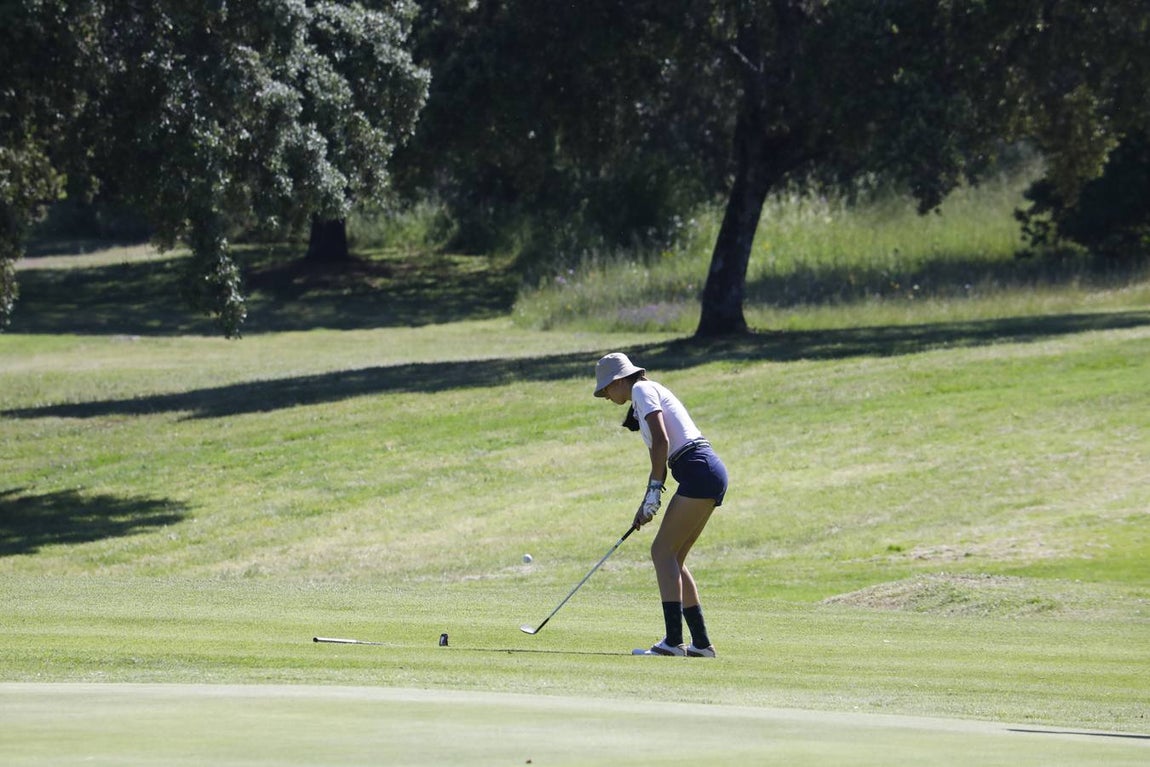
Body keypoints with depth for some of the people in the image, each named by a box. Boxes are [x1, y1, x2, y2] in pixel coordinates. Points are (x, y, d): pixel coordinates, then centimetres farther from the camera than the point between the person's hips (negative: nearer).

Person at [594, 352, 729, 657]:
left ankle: (674, 640, -18)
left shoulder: (642, 390, -3)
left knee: (663, 552, -10)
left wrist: (654, 490, -11)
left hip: (699, 471, -9)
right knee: (672, 558, 11)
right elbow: (661, 457, 28)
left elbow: (662, 441, -14)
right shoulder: (651, 393, 26)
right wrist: (647, 505, 25)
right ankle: (701, 643, 10)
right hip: (711, 473, 9)